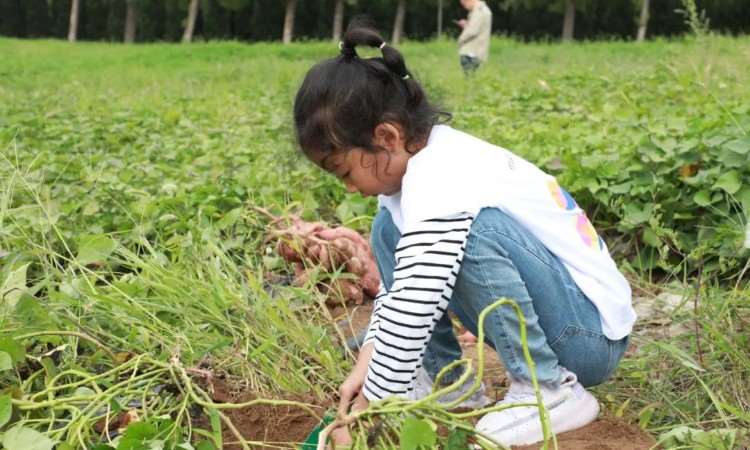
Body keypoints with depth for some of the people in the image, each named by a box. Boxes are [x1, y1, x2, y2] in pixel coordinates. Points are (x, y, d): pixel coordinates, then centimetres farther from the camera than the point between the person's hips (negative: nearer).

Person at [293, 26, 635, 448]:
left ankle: (551, 391, -19)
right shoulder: (433, 156, 1)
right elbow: (402, 282, 9)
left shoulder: (439, 183, -27)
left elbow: (412, 312, -31)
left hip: (590, 335, -9)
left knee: (478, 228, -34)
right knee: (391, 229, 6)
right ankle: (445, 378, 7)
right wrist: (367, 364, -1)